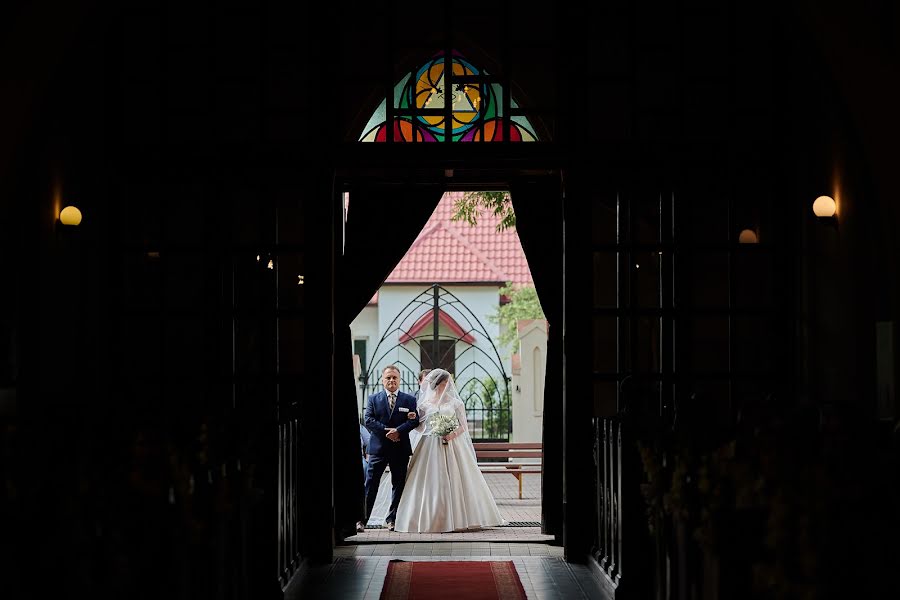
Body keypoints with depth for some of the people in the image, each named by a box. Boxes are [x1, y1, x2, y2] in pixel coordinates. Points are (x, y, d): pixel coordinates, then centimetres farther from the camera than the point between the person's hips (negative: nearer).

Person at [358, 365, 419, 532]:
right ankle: (362, 520, -2)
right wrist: (387, 431, -16)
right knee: (370, 484, -3)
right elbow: (368, 420, -4)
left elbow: (415, 420, -3)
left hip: (401, 449, 1)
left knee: (399, 484, 6)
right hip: (378, 448, -1)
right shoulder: (373, 399, 7)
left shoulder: (409, 399, 7)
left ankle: (392, 519, 16)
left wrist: (398, 430, -18)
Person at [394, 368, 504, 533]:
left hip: (452, 444, -1)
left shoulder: (455, 402, 6)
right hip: (431, 447, 1)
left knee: (454, 480, -4)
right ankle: (431, 520, -2)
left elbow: (463, 425, 3)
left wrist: (454, 433, -14)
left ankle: (459, 519, 0)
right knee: (432, 482, -4)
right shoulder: (425, 404, 9)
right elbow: (420, 427, 12)